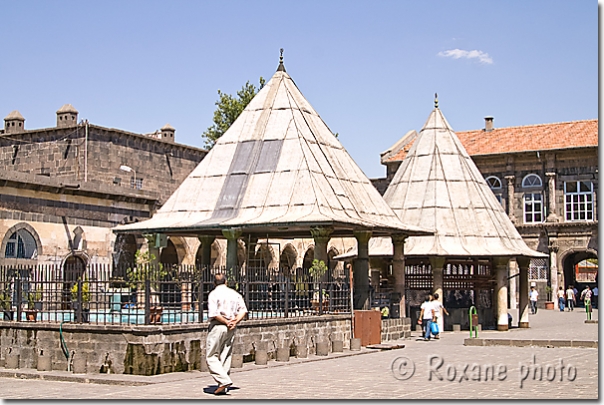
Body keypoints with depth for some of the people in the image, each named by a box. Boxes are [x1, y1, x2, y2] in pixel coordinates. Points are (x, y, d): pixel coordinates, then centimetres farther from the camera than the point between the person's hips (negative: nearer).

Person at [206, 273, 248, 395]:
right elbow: (243, 310, 4)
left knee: (211, 357, 0)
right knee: (225, 357, 10)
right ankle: (224, 387, 10)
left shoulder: (214, 294, -6)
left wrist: (226, 322, -9)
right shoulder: (235, 294, 12)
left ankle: (224, 381, -15)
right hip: (231, 329, 6)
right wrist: (235, 321, -5)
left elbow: (213, 314, -17)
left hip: (217, 327, -6)